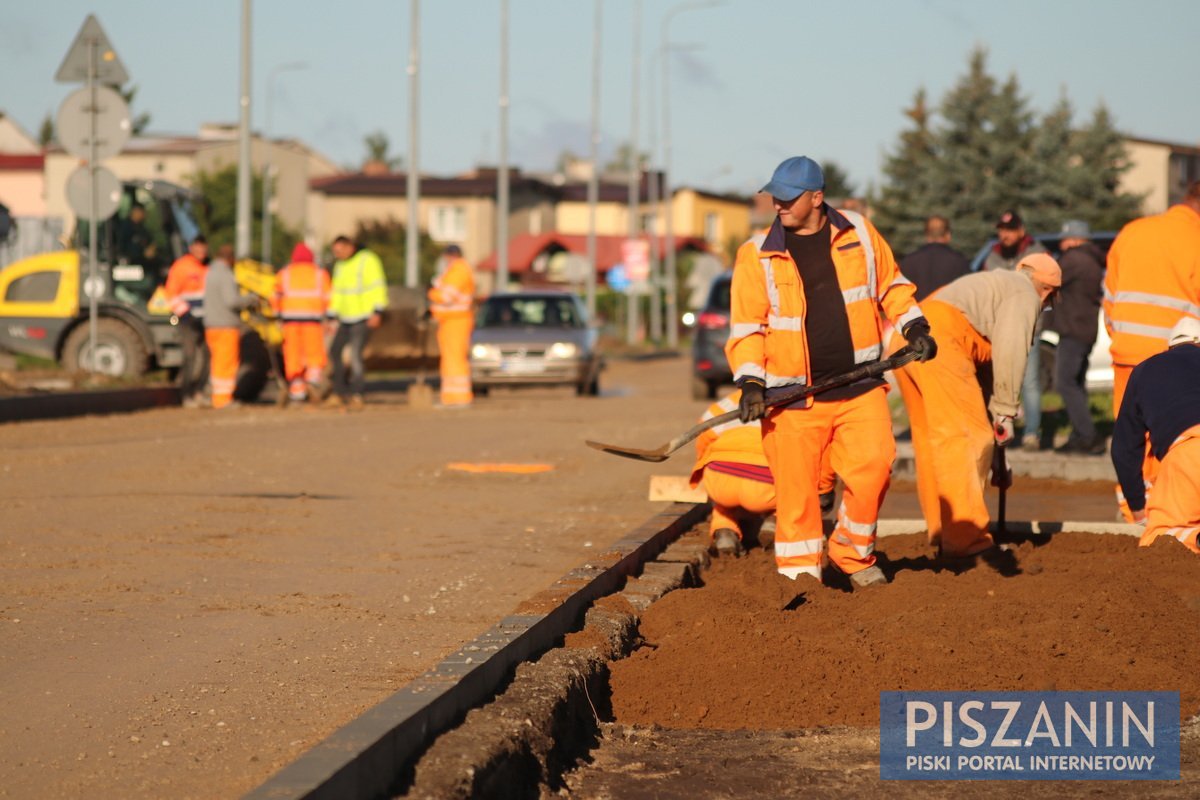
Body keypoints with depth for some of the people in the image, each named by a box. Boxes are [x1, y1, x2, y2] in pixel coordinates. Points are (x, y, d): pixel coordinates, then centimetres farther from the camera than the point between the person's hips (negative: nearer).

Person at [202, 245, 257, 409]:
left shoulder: (210, 273, 13)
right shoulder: (226, 275, -15)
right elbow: (232, 300, -24)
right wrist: (250, 299, -9)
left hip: (211, 326, 9)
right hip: (226, 326, -9)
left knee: (218, 363, 14)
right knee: (227, 363, -4)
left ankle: (217, 397, 15)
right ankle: (223, 398, -4)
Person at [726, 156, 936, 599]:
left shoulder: (859, 234, 5)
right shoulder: (758, 257, 0)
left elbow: (891, 284, 19)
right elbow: (746, 326, 0)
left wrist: (914, 326, 6)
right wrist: (751, 381, -12)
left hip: (859, 386, 1)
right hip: (793, 395, -1)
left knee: (873, 463, -12)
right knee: (796, 484, -4)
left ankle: (853, 553, 10)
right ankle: (798, 574, 8)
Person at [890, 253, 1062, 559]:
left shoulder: (995, 283, 36)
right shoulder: (1025, 293, 8)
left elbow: (984, 353, 35)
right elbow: (1010, 352, -6)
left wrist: (993, 409, 32)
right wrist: (1005, 412, -1)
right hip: (941, 341, -10)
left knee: (932, 440, 16)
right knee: (969, 439, -8)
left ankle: (942, 533, 22)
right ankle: (964, 538, -12)